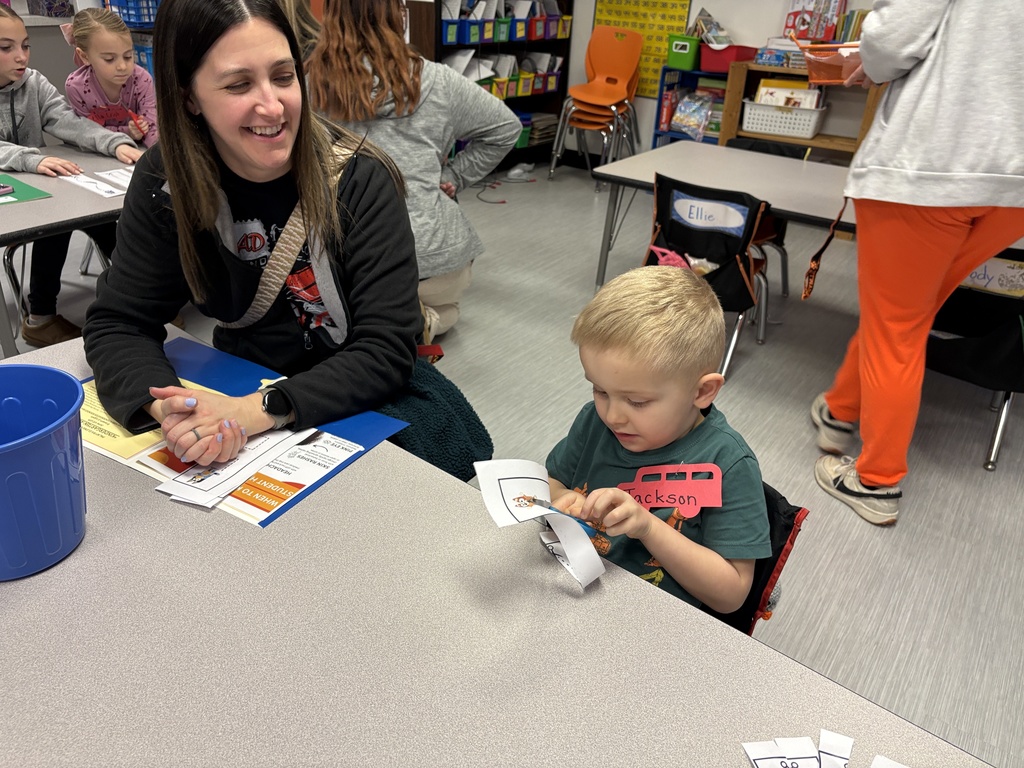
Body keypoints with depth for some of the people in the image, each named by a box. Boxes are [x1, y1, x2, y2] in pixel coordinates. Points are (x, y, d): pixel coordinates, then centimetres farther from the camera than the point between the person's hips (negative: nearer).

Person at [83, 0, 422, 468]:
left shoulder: (360, 181, -18)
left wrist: (259, 411, -34)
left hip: (361, 400, -1)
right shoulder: (164, 182, -9)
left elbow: (387, 351, -21)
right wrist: (165, 407, -29)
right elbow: (118, 323, -7)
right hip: (238, 389, 2)